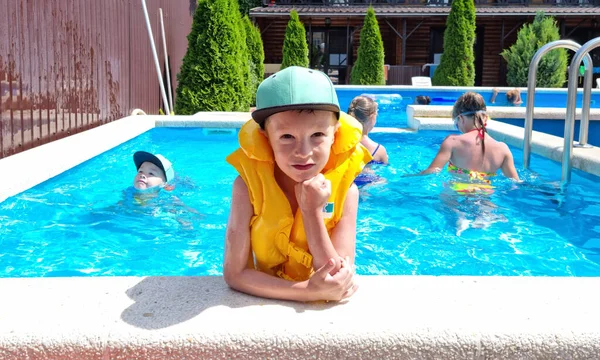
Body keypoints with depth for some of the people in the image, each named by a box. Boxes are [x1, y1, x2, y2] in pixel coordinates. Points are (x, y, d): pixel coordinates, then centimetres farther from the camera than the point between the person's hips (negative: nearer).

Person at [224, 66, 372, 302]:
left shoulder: (344, 189, -14)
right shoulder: (249, 185, -17)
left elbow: (342, 279, -16)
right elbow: (235, 273, -18)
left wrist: (312, 211, -25)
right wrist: (309, 291, -27)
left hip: (325, 308, 1)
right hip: (263, 304, -1)